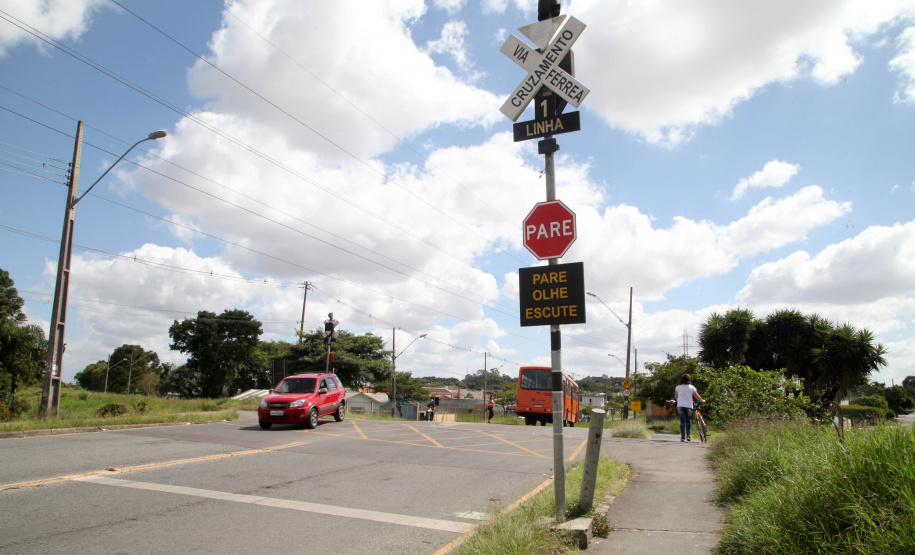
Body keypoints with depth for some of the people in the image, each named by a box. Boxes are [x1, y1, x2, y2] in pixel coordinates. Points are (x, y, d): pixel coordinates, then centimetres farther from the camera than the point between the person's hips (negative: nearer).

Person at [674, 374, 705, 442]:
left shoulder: (678, 387, 4)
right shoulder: (691, 387, -1)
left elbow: (675, 397, 15)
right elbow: (697, 396, 4)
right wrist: (702, 400, 23)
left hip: (680, 406, 1)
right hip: (689, 406, -1)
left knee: (682, 421, 1)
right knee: (688, 421, 13)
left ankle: (682, 437, -5)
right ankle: (688, 436, 8)